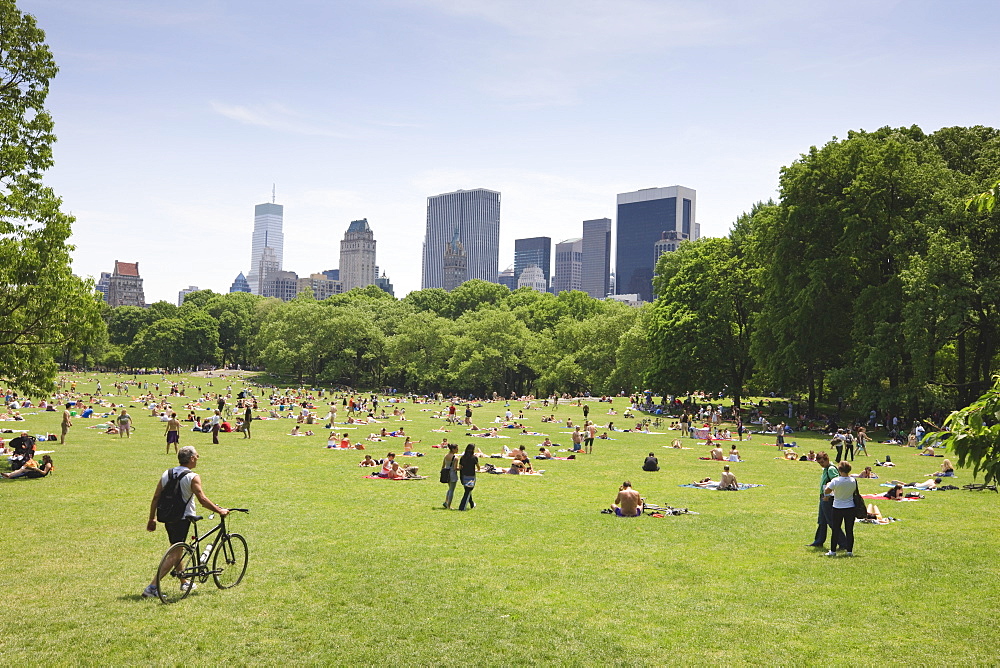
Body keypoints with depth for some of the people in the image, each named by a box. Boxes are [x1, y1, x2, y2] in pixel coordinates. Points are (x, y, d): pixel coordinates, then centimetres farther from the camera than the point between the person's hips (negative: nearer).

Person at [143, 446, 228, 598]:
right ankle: (151, 587, -9)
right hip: (182, 519, -7)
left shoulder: (166, 474, 6)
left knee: (176, 550, 22)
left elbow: (155, 498, 7)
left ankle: (184, 582, 36)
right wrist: (219, 511, -14)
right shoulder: (192, 477, -13)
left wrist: (152, 519, 13)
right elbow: (202, 499, -21)